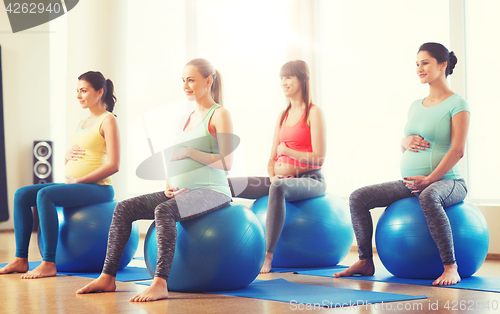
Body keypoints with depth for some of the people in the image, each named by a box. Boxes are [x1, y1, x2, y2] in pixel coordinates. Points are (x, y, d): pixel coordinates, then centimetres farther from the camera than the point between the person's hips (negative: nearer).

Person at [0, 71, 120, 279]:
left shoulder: (108, 120, -5)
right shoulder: (82, 123, 21)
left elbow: (113, 165, -15)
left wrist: (79, 180, -15)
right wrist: (68, 155, 2)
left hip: (97, 188, -9)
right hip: (73, 186, 9)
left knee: (45, 195, -31)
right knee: (22, 195, -6)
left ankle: (49, 264, -30)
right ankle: (21, 259, -8)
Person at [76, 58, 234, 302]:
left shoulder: (220, 115, -3)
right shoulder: (184, 121, 21)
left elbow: (226, 163, -13)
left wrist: (189, 151, -15)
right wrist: (169, 185, 2)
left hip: (212, 191, -8)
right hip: (182, 191, 8)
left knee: (164, 211, -36)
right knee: (124, 209, -8)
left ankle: (160, 284, -39)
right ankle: (108, 277, -9)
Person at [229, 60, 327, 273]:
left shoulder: (313, 113, -4)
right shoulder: (283, 115, 18)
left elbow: (318, 158, -13)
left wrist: (286, 151, -6)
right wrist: (273, 175, -4)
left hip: (310, 180, -7)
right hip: (283, 180, 7)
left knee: (278, 188, -41)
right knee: (227, 185, -9)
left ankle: (268, 256, -41)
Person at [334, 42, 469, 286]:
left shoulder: (457, 104, -4)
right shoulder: (415, 106, 18)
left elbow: (457, 150, -13)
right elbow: (403, 147, 24)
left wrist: (429, 179, -22)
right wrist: (406, 141, -1)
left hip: (447, 181, -7)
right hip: (410, 183, 7)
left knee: (429, 197, -43)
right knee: (358, 198, -7)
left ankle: (451, 268, -36)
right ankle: (365, 262, 3)